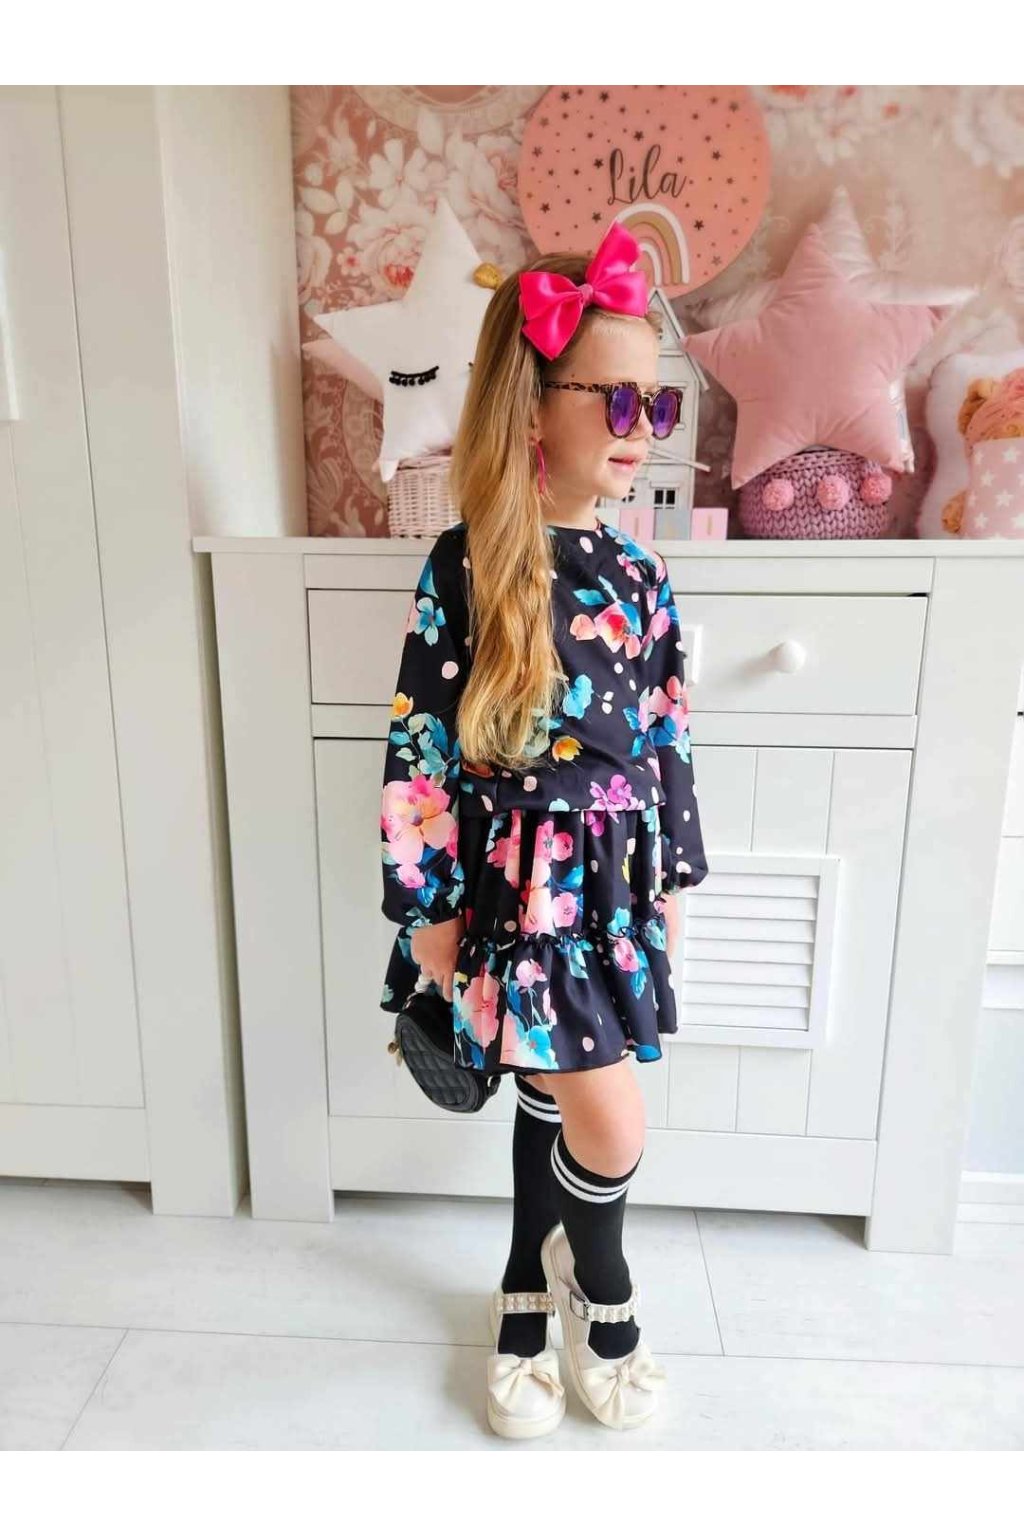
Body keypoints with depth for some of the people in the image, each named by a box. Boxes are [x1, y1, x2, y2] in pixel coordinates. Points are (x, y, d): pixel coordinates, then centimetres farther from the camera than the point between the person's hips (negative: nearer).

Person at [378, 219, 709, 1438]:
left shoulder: (636, 573, 3)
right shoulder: (466, 565, -12)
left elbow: (667, 737, 9)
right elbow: (417, 745, -11)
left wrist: (673, 873, 12)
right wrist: (426, 905, -8)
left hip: (614, 877, 5)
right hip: (519, 882, -5)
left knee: (552, 1100, 18)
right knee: (612, 1130, -3)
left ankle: (529, 1296, 42)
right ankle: (603, 1292, 31)